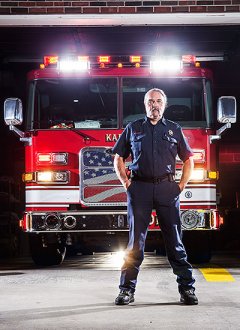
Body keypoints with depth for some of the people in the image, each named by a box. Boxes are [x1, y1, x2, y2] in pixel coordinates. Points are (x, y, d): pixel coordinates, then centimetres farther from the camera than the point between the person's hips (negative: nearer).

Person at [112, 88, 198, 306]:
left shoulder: (174, 129, 13)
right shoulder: (133, 129, 12)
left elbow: (188, 159, 17)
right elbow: (119, 159, 15)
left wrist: (182, 185, 5)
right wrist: (126, 182, 3)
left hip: (166, 188, 0)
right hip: (140, 188, 0)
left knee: (175, 241, 0)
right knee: (136, 241, 0)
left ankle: (187, 288, 3)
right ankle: (127, 290, 4)